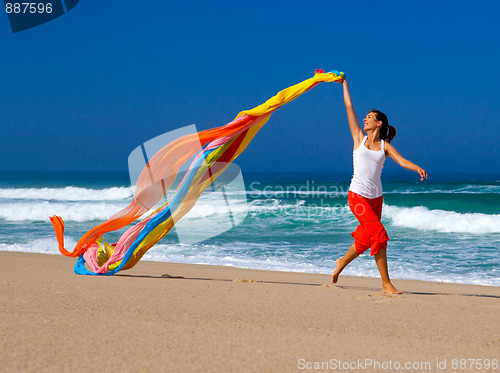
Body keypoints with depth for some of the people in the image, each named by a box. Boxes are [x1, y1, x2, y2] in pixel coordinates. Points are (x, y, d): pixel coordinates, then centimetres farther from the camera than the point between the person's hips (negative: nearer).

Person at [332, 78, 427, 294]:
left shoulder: (385, 146, 6)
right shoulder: (359, 138, 3)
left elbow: (401, 161, -10)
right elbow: (349, 107, 6)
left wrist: (417, 168, -29)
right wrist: (344, 85, 11)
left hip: (376, 198, 3)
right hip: (357, 195, -3)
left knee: (364, 239, 10)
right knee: (379, 234, -14)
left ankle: (341, 263, 37)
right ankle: (386, 283, -7)